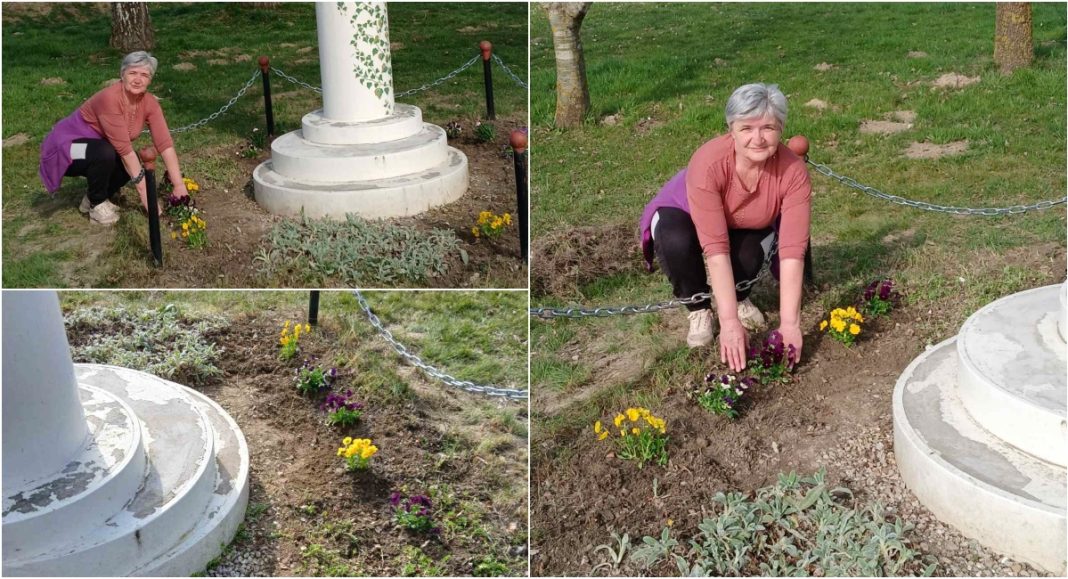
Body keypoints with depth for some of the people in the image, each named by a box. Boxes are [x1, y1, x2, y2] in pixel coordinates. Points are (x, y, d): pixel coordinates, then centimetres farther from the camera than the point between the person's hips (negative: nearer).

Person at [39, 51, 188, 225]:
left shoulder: (149, 103, -12)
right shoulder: (110, 98, -32)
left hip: (97, 149, 7)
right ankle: (96, 203, -9)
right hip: (68, 146, -7)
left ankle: (92, 198, 6)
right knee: (105, 153, -34)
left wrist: (179, 185, -24)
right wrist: (144, 191, -31)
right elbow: (125, 149, -32)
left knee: (135, 166, -17)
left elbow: (165, 143, -16)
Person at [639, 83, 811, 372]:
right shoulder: (709, 163, -39)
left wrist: (790, 323, -41)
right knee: (676, 242, -35)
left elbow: (792, 250, -34)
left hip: (745, 227, 2)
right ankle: (699, 309, -6)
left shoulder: (793, 171, -31)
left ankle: (738, 296, 5)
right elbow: (715, 246, -41)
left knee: (753, 250, -30)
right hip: (684, 215, -2)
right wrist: (729, 321, -43)